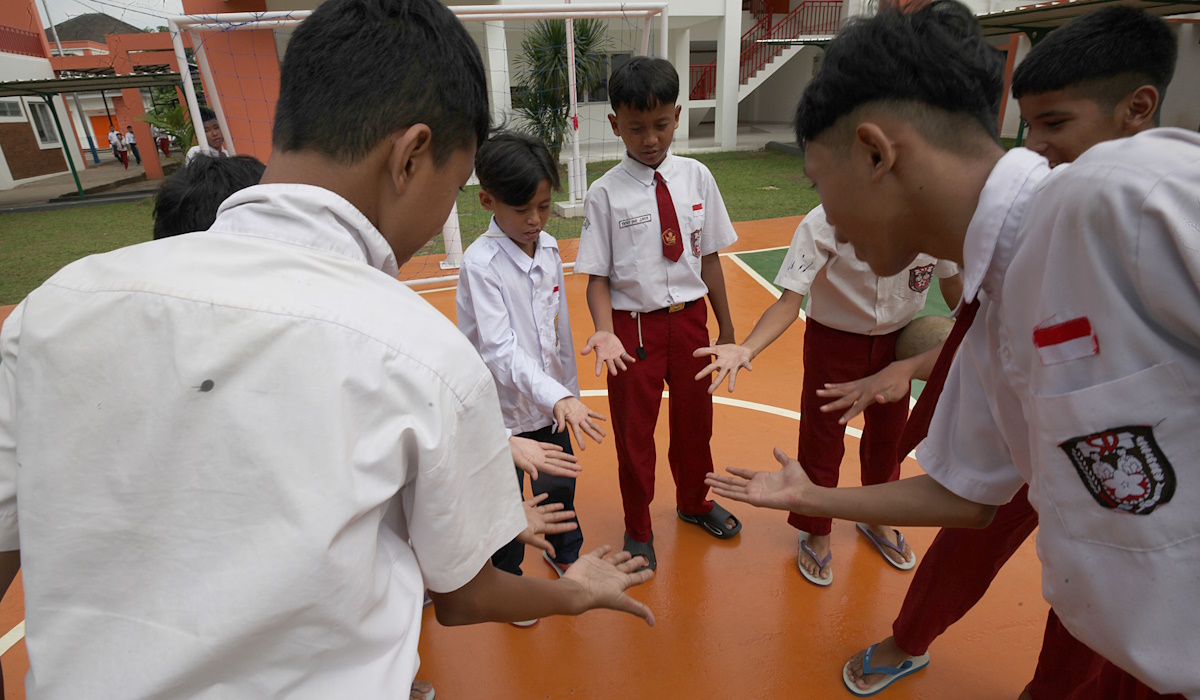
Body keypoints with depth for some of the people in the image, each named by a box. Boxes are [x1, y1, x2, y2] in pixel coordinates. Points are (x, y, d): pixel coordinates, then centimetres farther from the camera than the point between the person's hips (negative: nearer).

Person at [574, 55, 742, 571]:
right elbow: (597, 275, -9)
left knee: (695, 418, 21)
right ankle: (637, 529, 38)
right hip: (635, 325, -3)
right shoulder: (605, 194, -10)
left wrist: (726, 327, 7)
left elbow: (709, 256, 4)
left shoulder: (696, 178, -1)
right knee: (634, 432, 12)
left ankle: (694, 503, 51)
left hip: (690, 317, 4)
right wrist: (605, 333, -26)